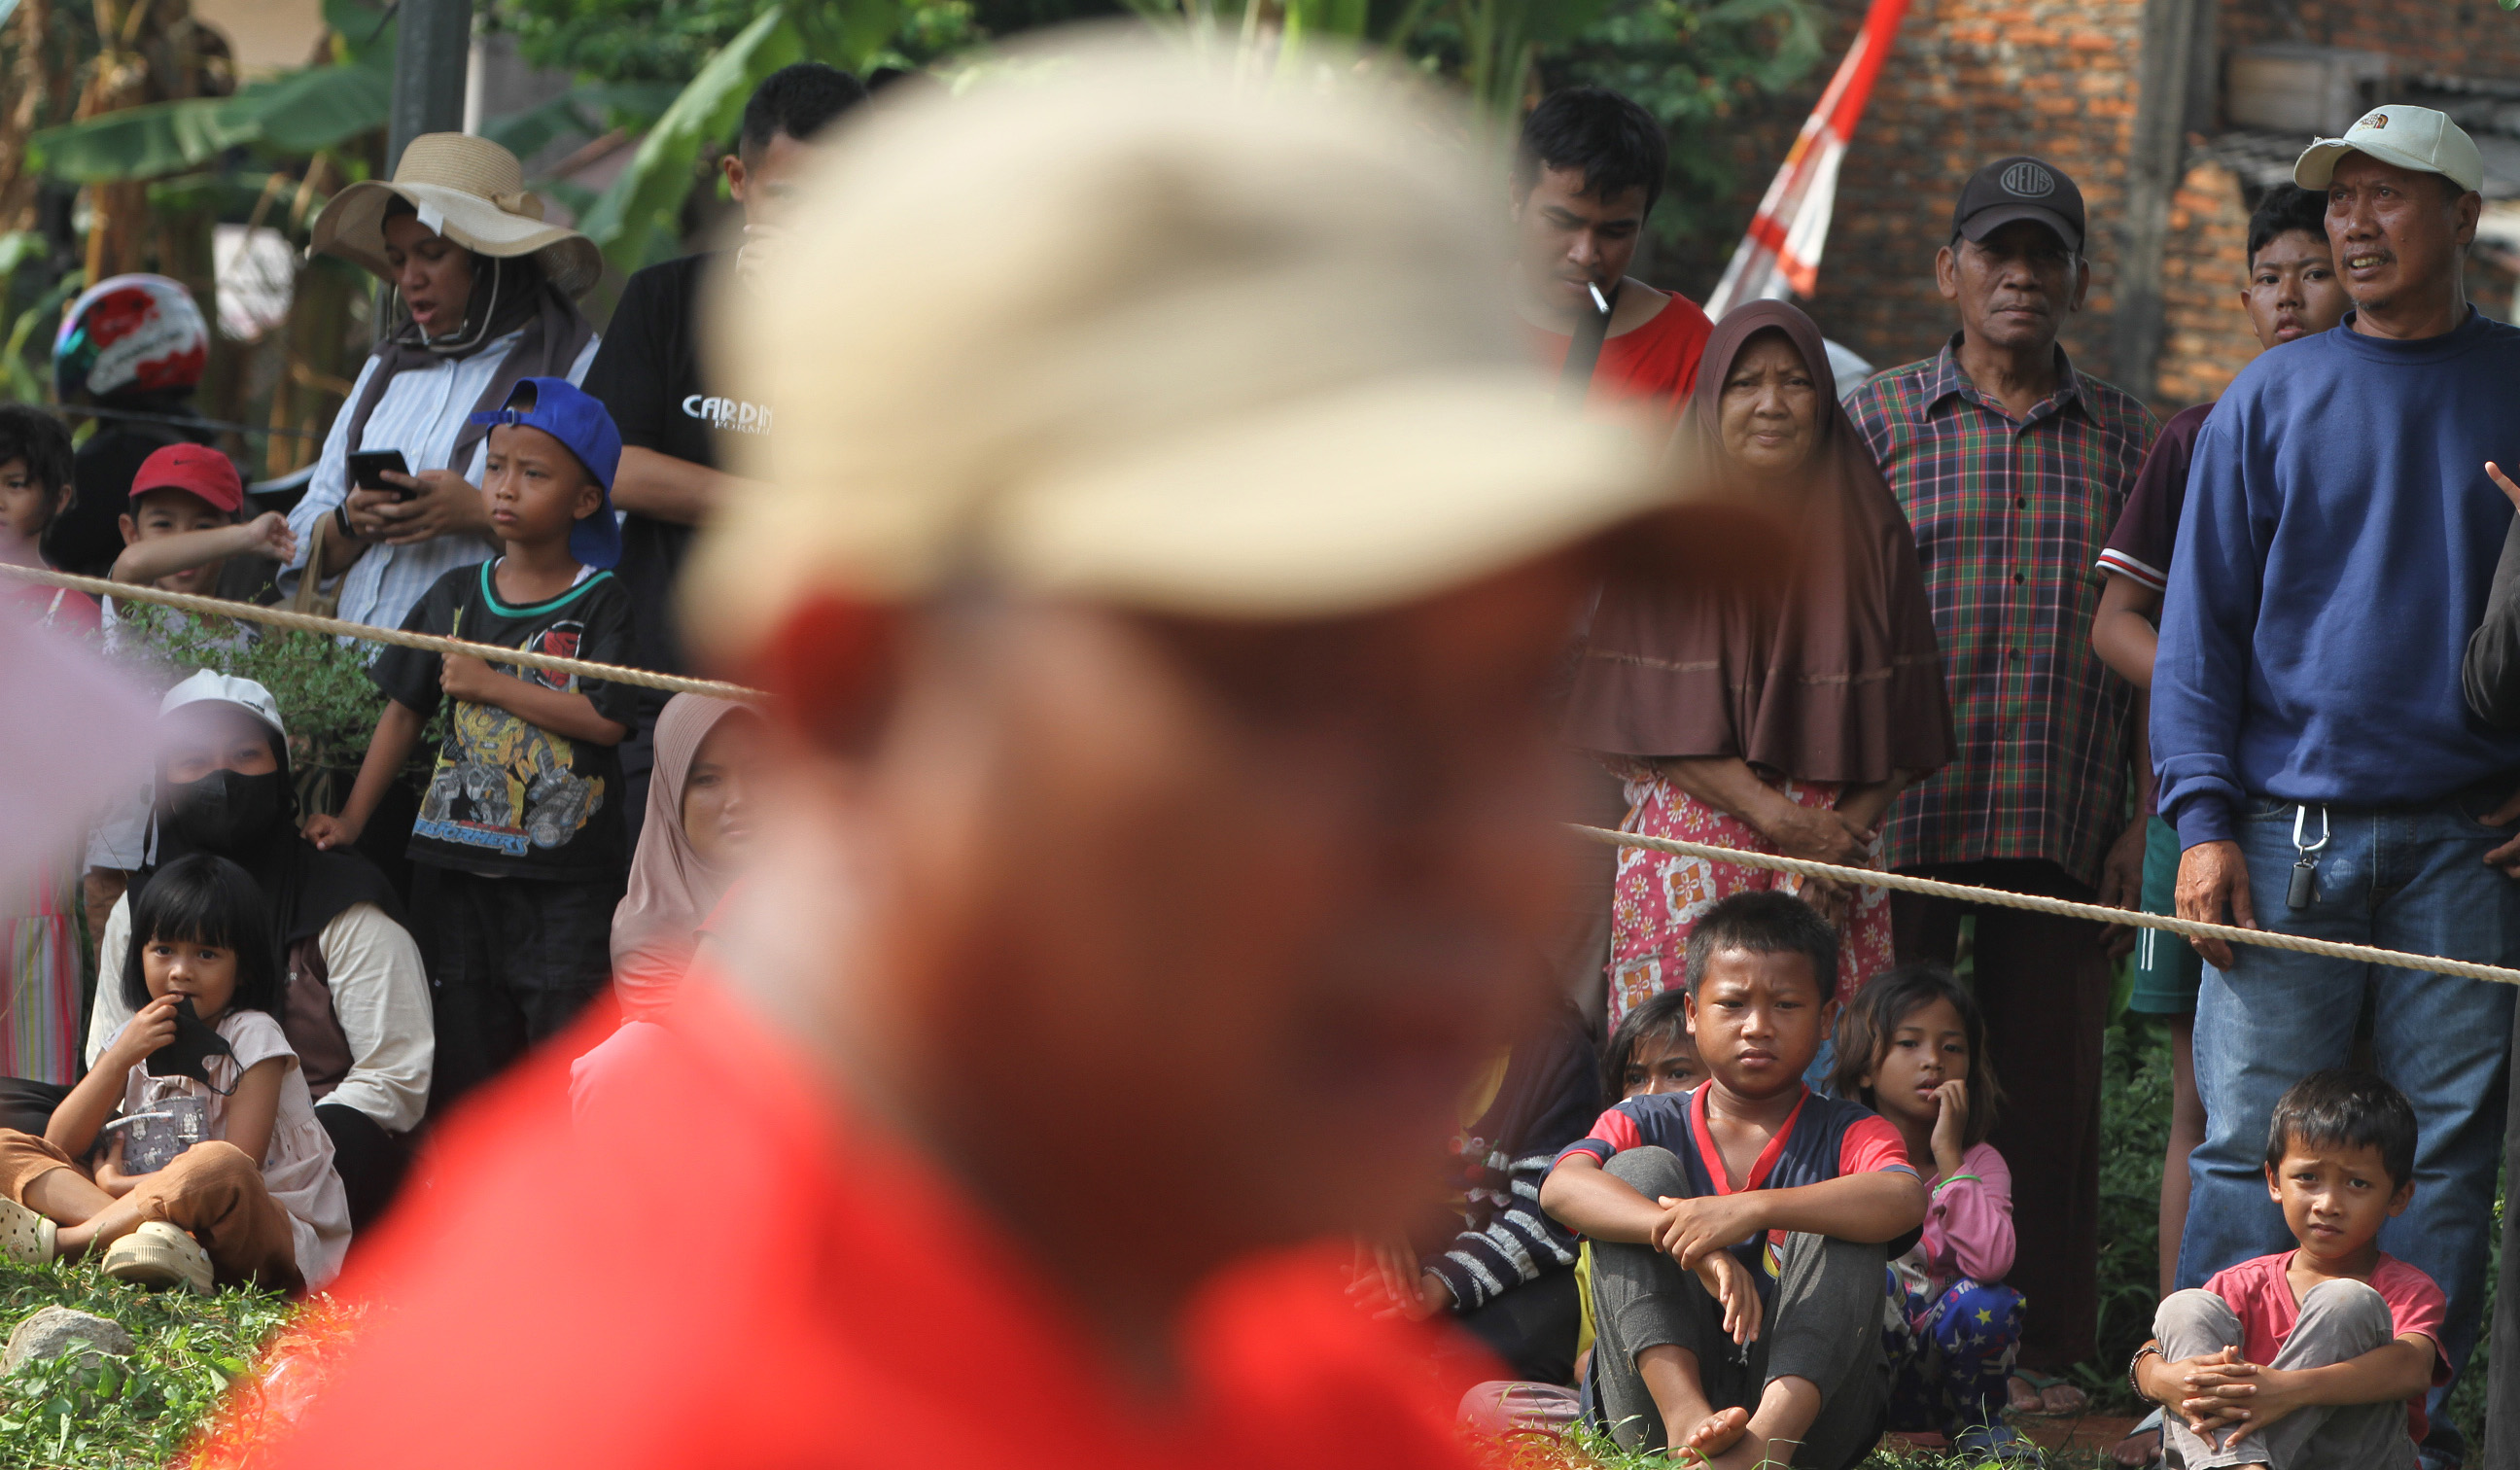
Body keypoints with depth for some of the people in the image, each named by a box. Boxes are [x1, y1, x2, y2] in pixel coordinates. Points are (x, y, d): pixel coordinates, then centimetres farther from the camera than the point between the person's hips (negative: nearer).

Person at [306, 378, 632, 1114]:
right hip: (458, 863, 4)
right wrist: (352, 818, 10)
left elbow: (606, 719, -16)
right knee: (462, 1048, 9)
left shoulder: (601, 604, -4)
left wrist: (492, 686, -13)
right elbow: (404, 711, 13)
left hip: (564, 875, -4)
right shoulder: (458, 596, 9)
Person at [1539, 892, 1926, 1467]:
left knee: (1839, 1224, -18)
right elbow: (1561, 1187, -15)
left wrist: (1752, 1209, -34)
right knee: (1641, 1169, -10)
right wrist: (1690, 1238, -33)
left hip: (1808, 1411, -1)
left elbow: (1904, 1202, -20)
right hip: (1658, 1408, 1)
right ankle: (1685, 1415, -34)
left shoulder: (1845, 1134, 7)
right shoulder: (1649, 1125, 9)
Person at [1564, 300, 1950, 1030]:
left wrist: (1850, 826, -8)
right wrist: (1771, 813, -11)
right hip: (1688, 832, -2)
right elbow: (1645, 712, -2)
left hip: (1839, 843, 2)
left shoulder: (1869, 532, 11)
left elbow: (1904, 723, 8)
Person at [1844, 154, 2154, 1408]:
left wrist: (2146, 819, 4)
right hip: (1901, 818, -2)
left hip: (2065, 829, 2)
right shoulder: (1878, 419, 6)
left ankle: (2040, 1350, 12)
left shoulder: (2123, 442, 11)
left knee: (2049, 1082, 4)